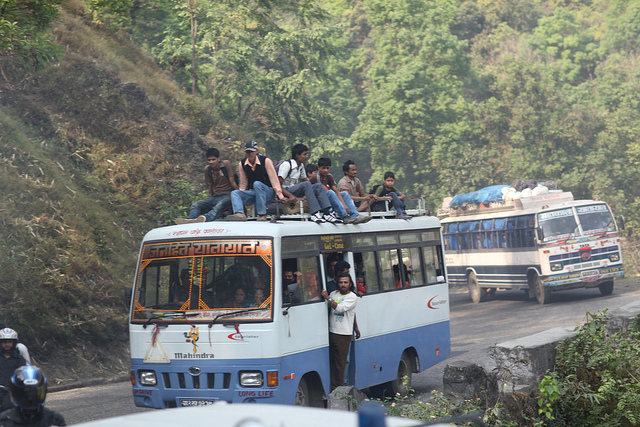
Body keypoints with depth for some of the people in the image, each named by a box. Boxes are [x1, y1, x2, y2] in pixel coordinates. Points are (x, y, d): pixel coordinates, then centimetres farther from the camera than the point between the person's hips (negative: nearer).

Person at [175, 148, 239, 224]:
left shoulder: (226, 164, -3)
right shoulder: (207, 169, 12)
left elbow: (232, 182, -3)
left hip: (227, 195, -5)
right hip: (215, 197, 6)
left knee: (219, 206, -40)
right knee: (196, 205, -22)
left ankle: (205, 218, -71)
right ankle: (188, 220, -53)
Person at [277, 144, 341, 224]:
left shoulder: (301, 166, 14)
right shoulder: (287, 165, -12)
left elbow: (304, 179, 23)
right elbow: (278, 184, -19)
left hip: (295, 190, 8)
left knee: (318, 186, -9)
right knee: (306, 184, -32)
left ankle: (327, 213, -26)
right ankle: (315, 214, -43)